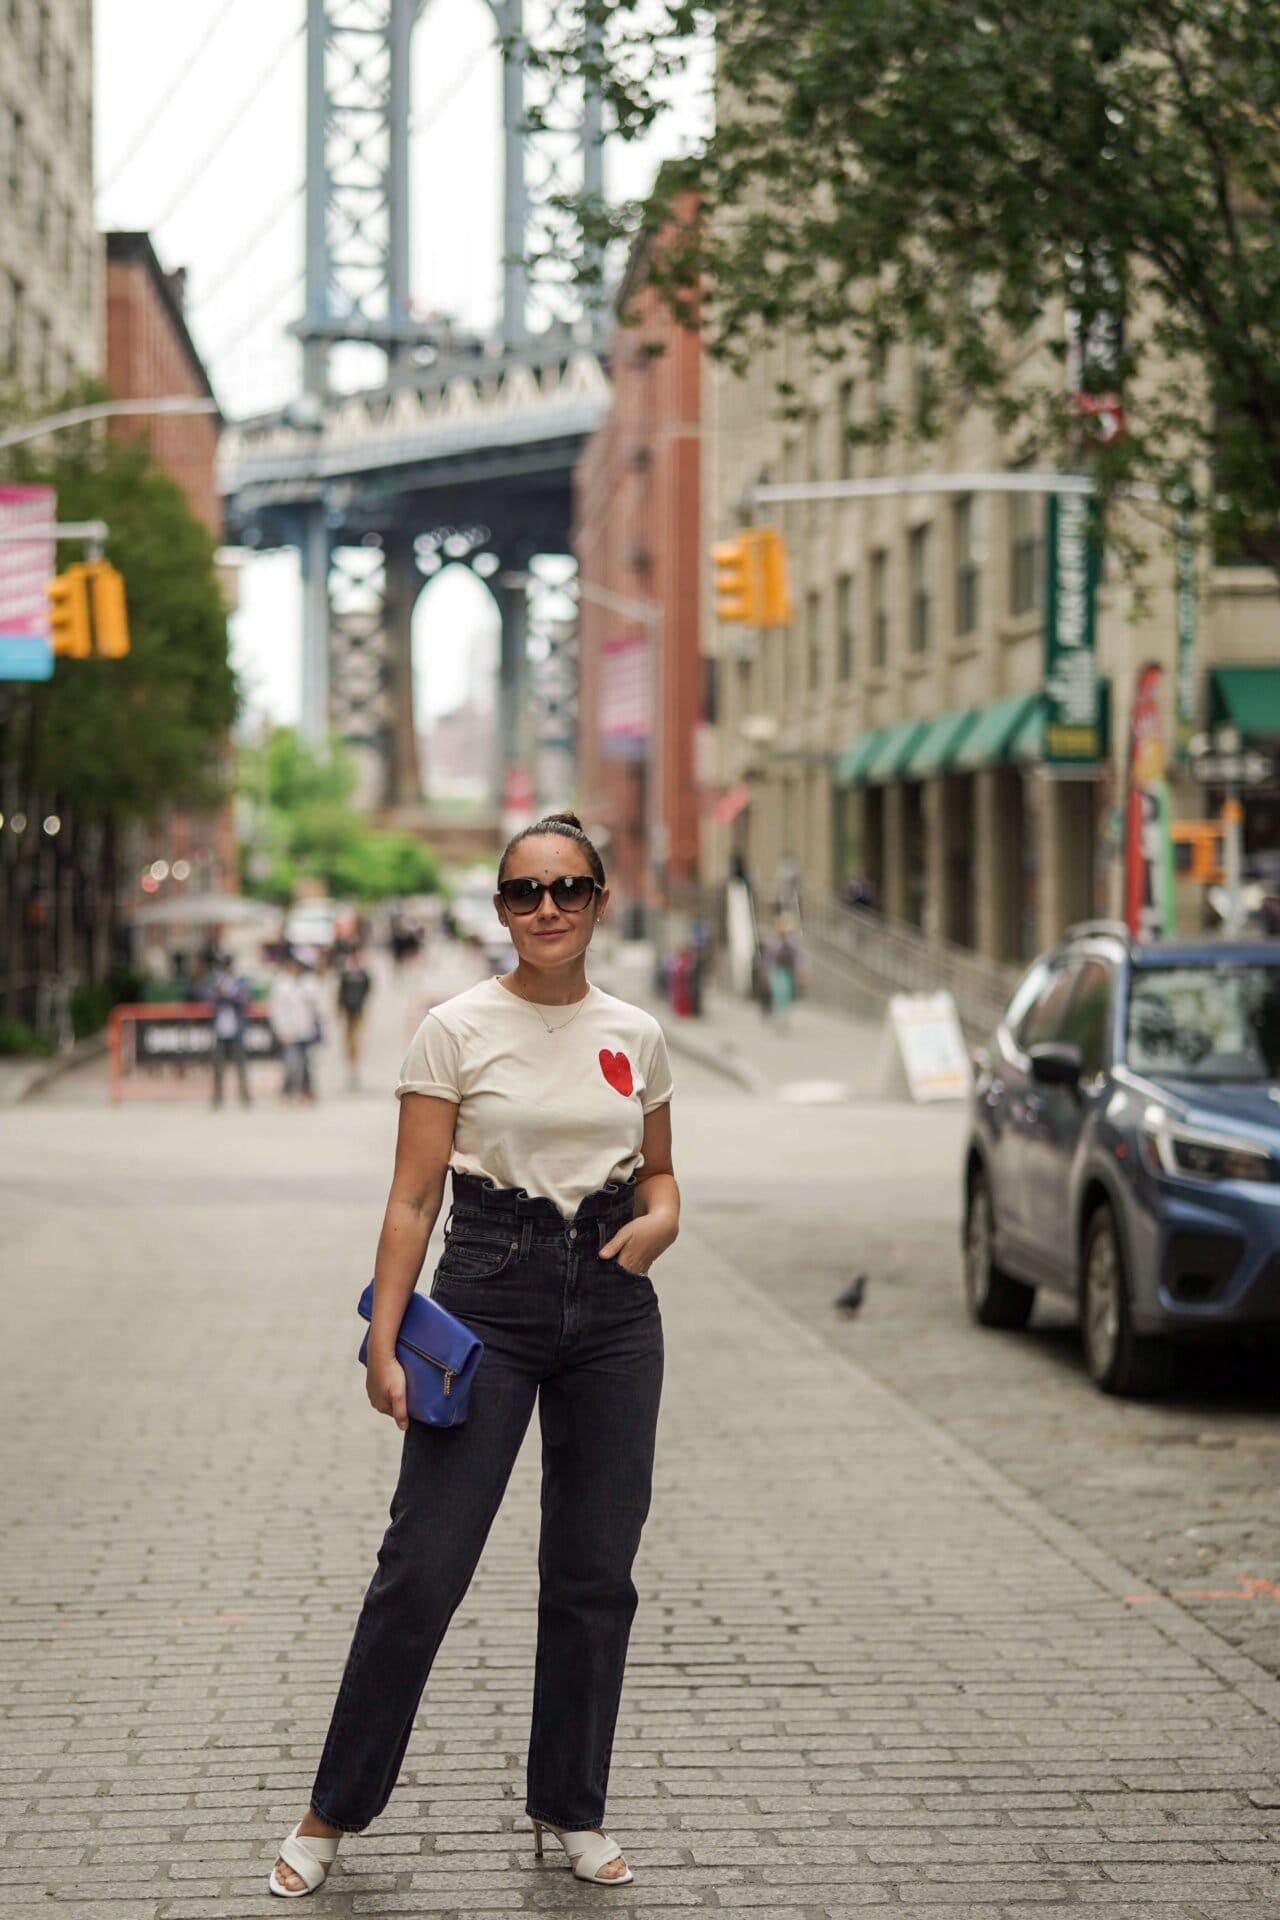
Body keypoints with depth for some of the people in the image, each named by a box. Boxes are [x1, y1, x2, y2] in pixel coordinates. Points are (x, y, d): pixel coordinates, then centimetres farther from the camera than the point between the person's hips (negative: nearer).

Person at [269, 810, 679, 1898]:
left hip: (612, 1310, 4)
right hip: (487, 1300, -3)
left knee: (595, 1574, 7)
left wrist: (659, 1218, -4)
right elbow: (414, 1198, -5)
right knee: (423, 1565, -4)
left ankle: (572, 1810, 22)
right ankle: (334, 1814, 9)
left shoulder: (636, 1036, 7)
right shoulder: (458, 1029, -4)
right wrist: (385, 1339, -12)